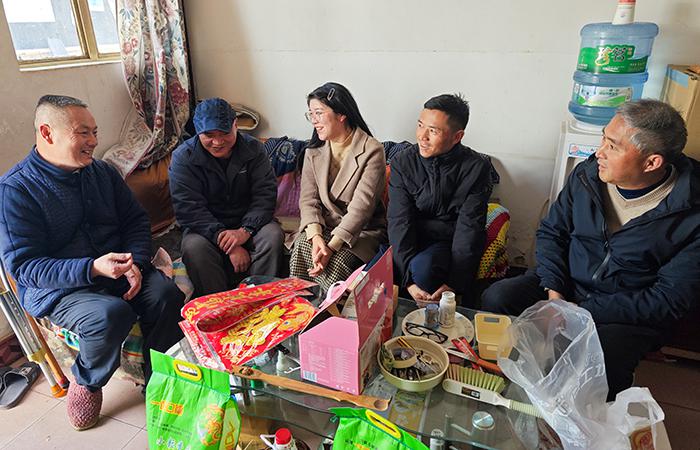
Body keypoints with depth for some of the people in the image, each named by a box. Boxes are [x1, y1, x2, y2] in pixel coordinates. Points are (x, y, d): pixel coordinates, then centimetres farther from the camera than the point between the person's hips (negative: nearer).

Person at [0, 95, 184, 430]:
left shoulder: (103, 172, 7)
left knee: (167, 293, -24)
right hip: (58, 289, -4)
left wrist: (135, 263, -10)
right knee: (110, 314, -34)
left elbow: (136, 220, 10)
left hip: (117, 271, 5)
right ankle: (86, 384, 0)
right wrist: (93, 268, -30)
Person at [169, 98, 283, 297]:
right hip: (205, 227, -1)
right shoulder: (183, 157, -11)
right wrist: (225, 241, -29)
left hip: (247, 223, 2)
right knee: (194, 247, -32)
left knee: (273, 235, -27)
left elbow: (265, 195, -11)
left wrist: (245, 230, -27)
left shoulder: (253, 149, -5)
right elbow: (189, 209, -18)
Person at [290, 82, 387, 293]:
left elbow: (361, 206, -20)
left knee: (336, 262, -30)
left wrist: (331, 246, -28)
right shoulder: (313, 152, 7)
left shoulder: (372, 151, -11)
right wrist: (316, 237, -22)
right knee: (301, 246, -27)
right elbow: (308, 200, -2)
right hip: (322, 226, 4)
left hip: (363, 230, -4)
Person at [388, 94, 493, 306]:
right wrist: (408, 280, -24)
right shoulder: (402, 163, -6)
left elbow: (469, 228, -14)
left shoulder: (477, 168, -10)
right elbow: (399, 221, -14)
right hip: (412, 238, 2)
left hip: (450, 241, -2)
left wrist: (454, 284, -24)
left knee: (423, 266, -34)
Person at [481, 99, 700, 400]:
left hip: (631, 315, -3)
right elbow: (551, 231, 5)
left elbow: (669, 301, -15)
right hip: (566, 285, 4)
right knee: (496, 299, -20)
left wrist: (583, 311, -20)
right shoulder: (587, 175, -4)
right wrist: (554, 291, -10)